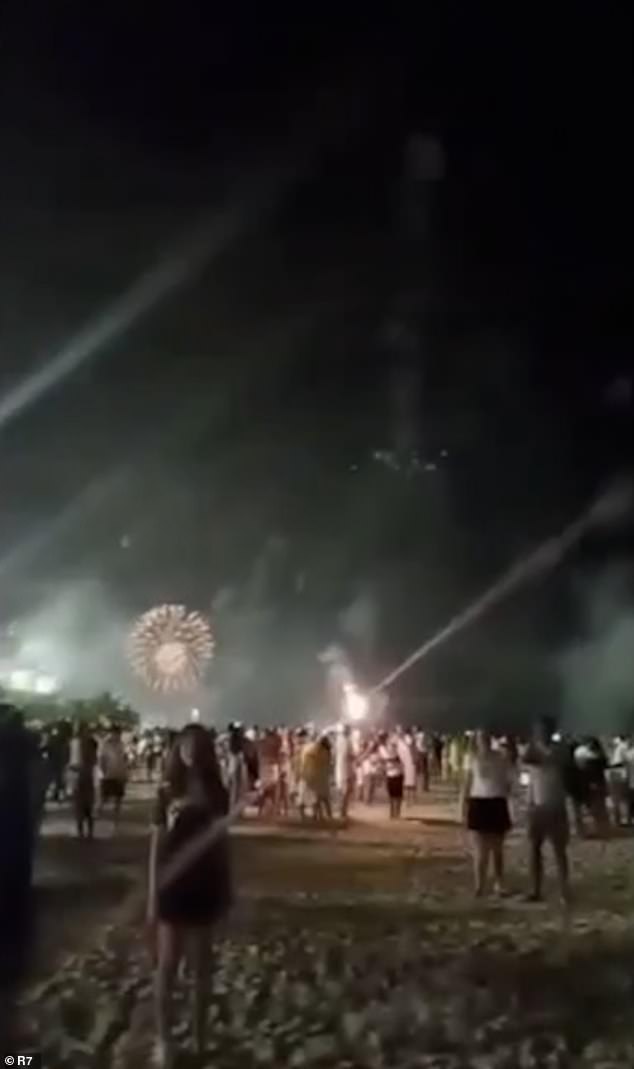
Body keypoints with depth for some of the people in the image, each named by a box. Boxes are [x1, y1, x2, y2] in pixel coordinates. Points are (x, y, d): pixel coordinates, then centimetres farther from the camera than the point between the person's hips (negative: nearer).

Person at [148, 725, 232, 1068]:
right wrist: (152, 896, -5)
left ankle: (199, 1035, 27)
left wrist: (227, 889, 7)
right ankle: (163, 1040, 18)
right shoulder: (167, 793, -6)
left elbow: (221, 844, 6)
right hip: (172, 888, -2)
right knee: (167, 964, 5)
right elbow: (156, 846, -3)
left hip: (205, 887, 2)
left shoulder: (217, 793, -1)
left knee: (201, 964, 13)